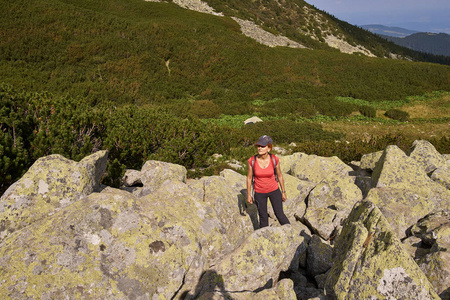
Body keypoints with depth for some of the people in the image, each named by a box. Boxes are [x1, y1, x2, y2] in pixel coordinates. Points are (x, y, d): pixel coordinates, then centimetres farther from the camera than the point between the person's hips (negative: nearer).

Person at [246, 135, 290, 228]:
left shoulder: (274, 159, -19)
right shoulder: (252, 160, -20)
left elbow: (279, 175, -4)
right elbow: (249, 178, -7)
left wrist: (283, 192, 3)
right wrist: (248, 195, -1)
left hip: (274, 190, 0)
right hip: (259, 192, 0)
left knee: (280, 215, 5)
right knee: (263, 217, 13)